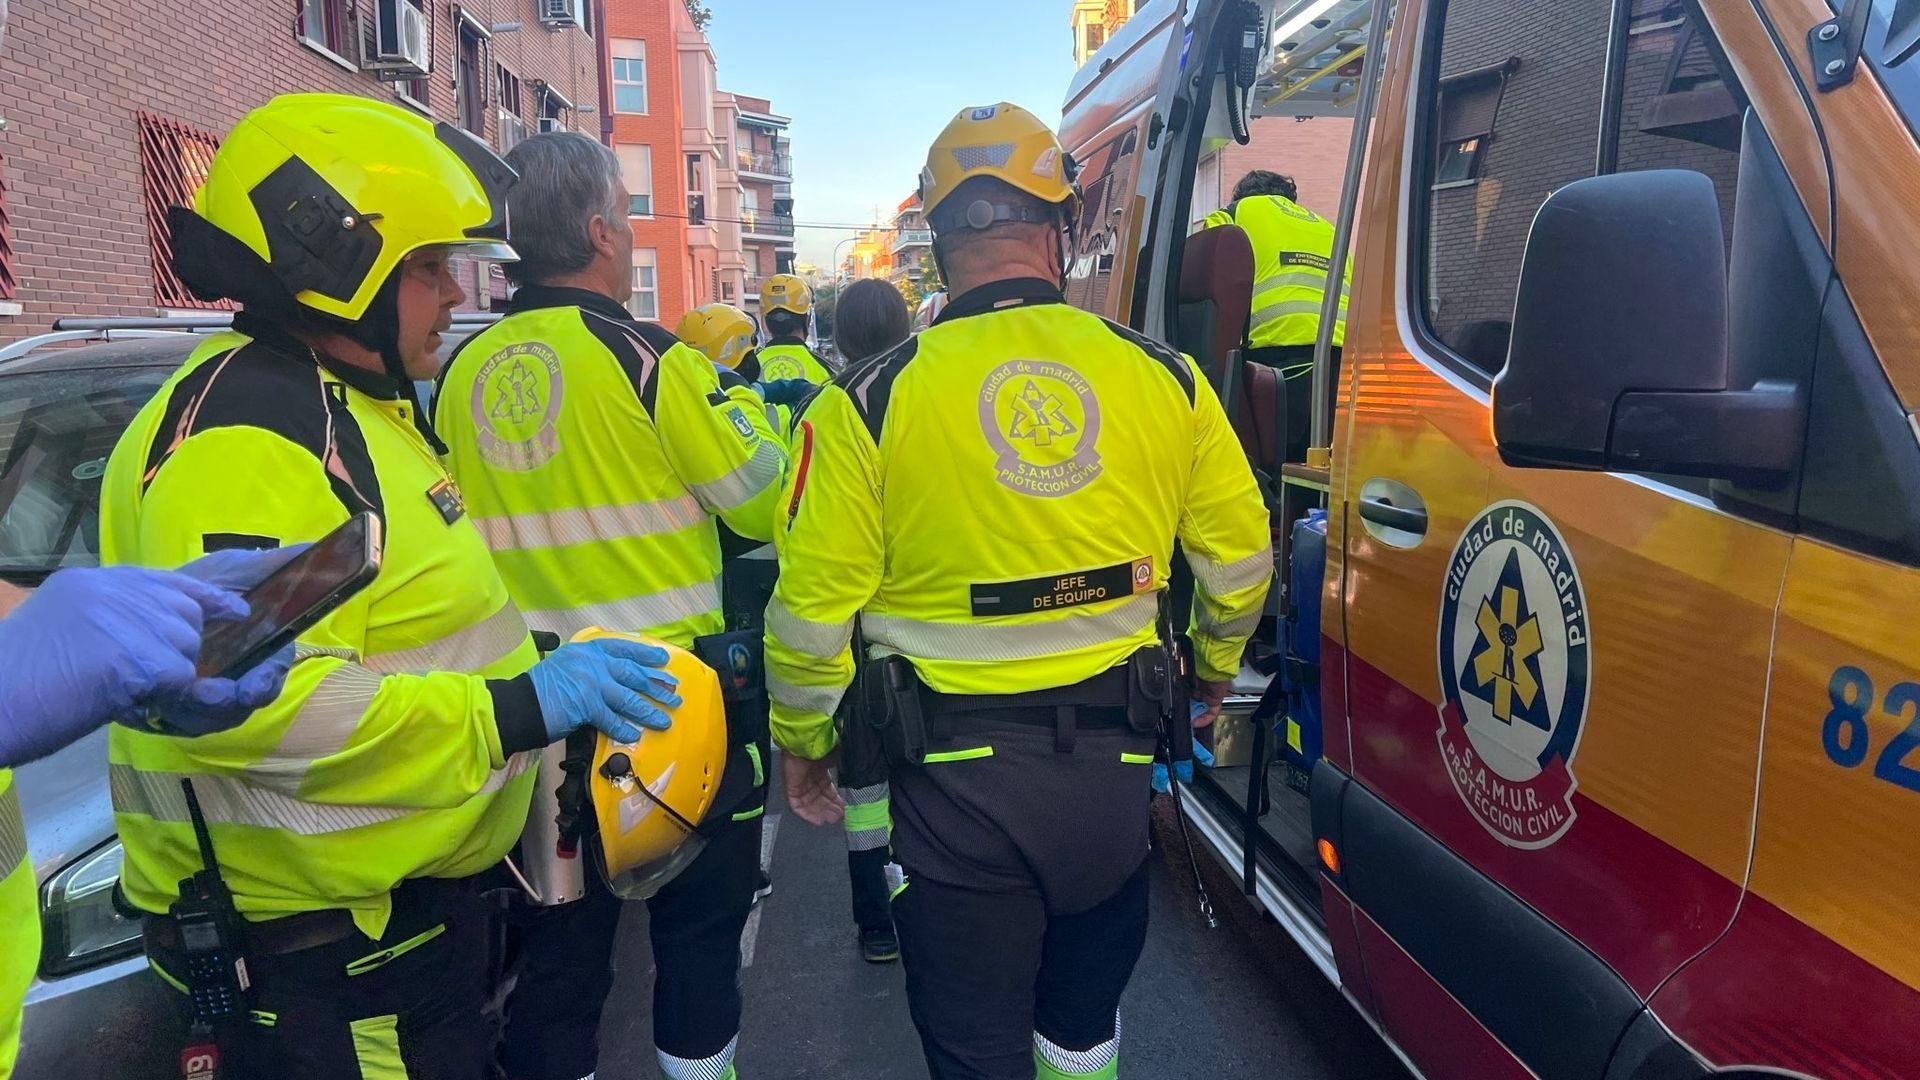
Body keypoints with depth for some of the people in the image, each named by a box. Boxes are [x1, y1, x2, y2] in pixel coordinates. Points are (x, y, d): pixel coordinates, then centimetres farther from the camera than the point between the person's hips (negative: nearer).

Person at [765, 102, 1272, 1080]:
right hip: (1112, 765, 4)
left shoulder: (869, 403, -11)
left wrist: (802, 745, 9)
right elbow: (1240, 559, 6)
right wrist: (1215, 665, 26)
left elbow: (813, 607, -10)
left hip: (957, 776, -3)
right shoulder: (1162, 377, -3)